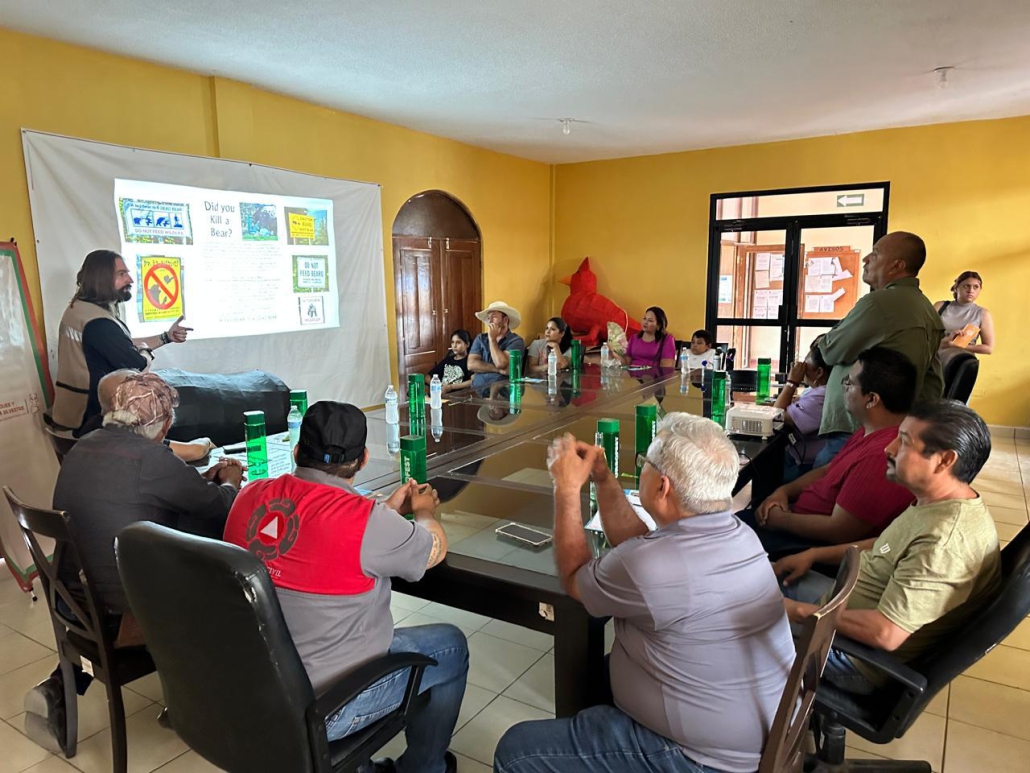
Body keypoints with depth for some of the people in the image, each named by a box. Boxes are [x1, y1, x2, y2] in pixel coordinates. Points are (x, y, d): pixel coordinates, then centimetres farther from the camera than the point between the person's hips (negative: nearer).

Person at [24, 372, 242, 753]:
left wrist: (202, 480, 19)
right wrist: (228, 484, 11)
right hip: (124, 614, -7)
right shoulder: (151, 458, -21)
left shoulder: (82, 448, 3)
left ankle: (60, 687, 19)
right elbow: (220, 509, -11)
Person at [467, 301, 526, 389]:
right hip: (478, 388, 3)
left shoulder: (516, 340, 0)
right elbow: (471, 364, 1)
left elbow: (500, 364, -13)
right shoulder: (480, 338, 14)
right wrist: (498, 370, -8)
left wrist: (492, 339, -3)